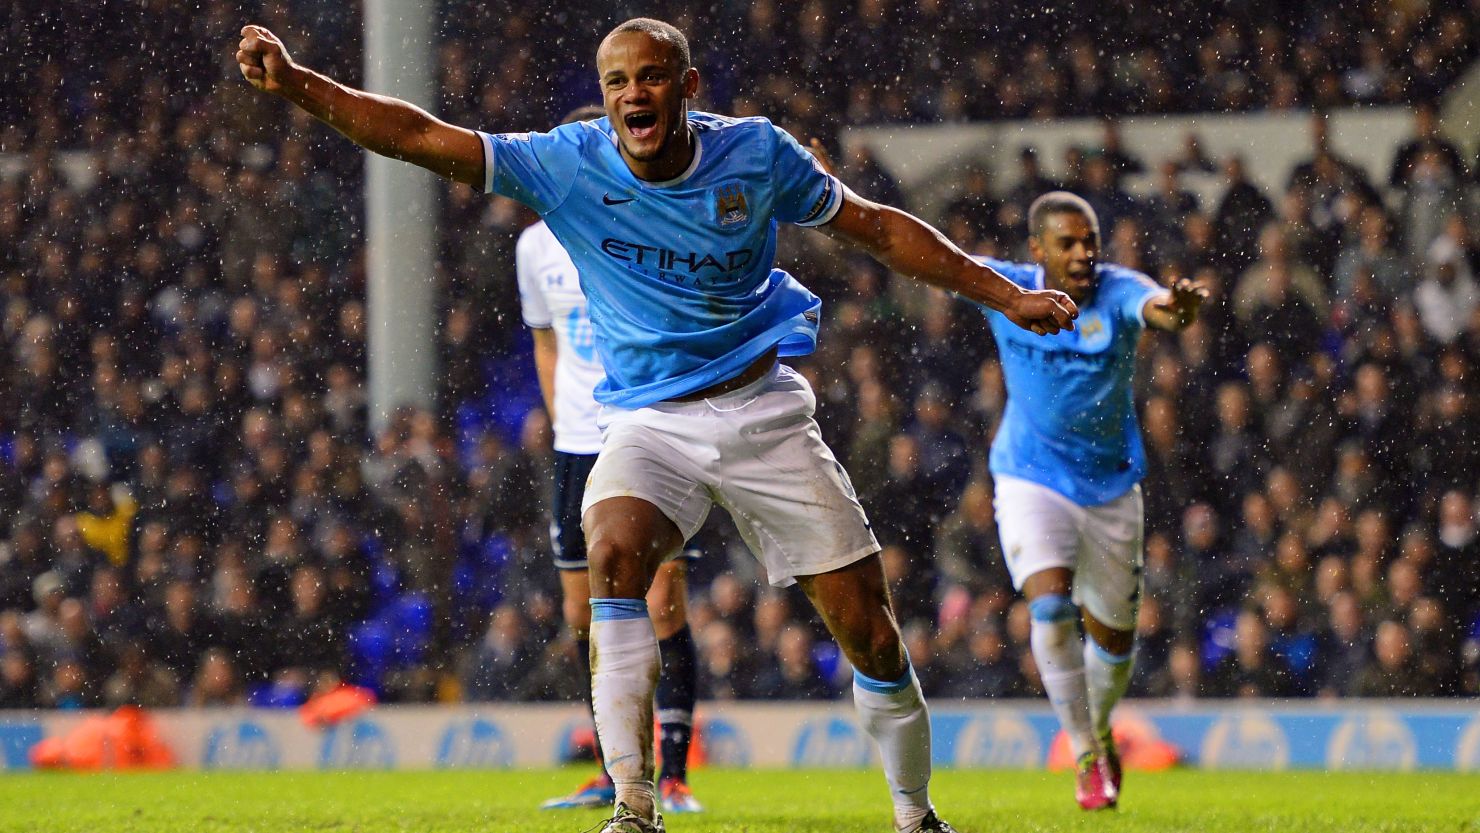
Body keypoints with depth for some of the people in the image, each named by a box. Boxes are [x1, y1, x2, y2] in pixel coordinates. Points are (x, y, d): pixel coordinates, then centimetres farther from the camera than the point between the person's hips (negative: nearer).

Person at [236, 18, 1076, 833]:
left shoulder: (756, 152, -7)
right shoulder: (568, 166, -9)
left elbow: (875, 226, 6)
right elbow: (422, 137, -14)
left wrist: (1005, 294, 6)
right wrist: (296, 84, -26)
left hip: (764, 412, 0)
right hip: (650, 422, 0)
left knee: (872, 637, -2)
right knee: (614, 556, -31)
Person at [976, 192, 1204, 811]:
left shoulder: (1117, 291, -17)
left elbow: (1152, 306, -40)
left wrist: (1174, 309, -65)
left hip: (1111, 488, 1)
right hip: (1031, 482, -1)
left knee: (1114, 636, 12)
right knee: (1050, 606, -23)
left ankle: (1100, 728, 44)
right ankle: (1085, 754, -9)